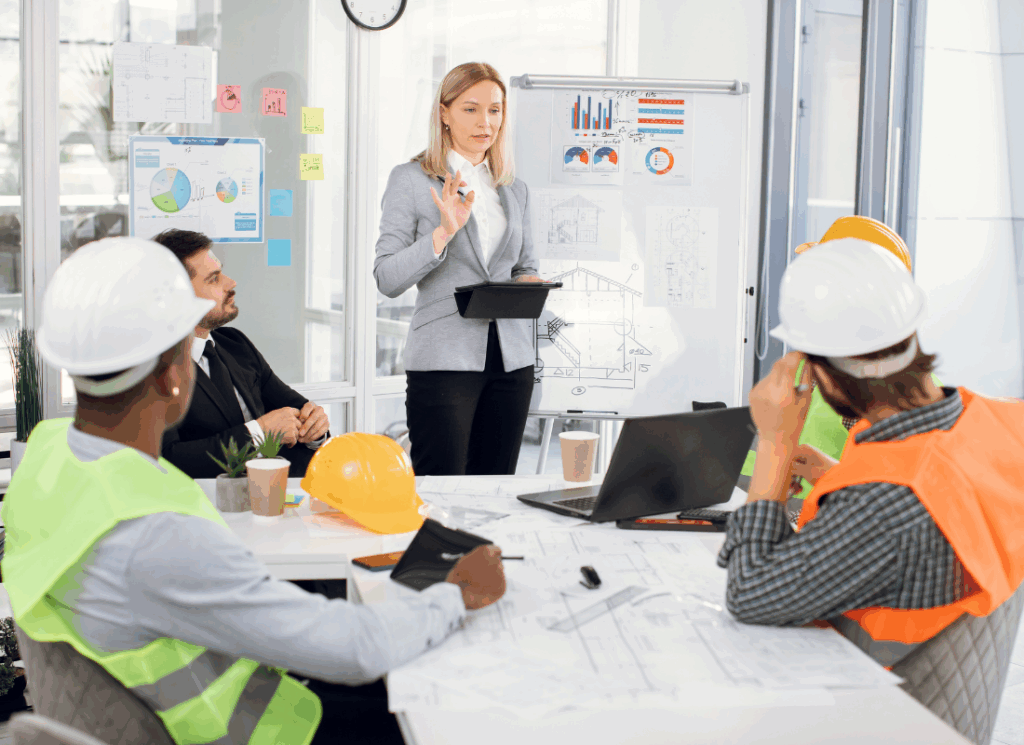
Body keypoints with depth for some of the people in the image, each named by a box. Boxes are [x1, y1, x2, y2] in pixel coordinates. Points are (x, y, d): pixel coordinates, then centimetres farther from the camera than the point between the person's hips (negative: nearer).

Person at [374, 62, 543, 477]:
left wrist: (530, 284, 0)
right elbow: (387, 279, -6)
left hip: (511, 358, 5)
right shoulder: (411, 180, 1)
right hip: (445, 356, -5)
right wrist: (444, 232, -18)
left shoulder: (514, 190, 16)